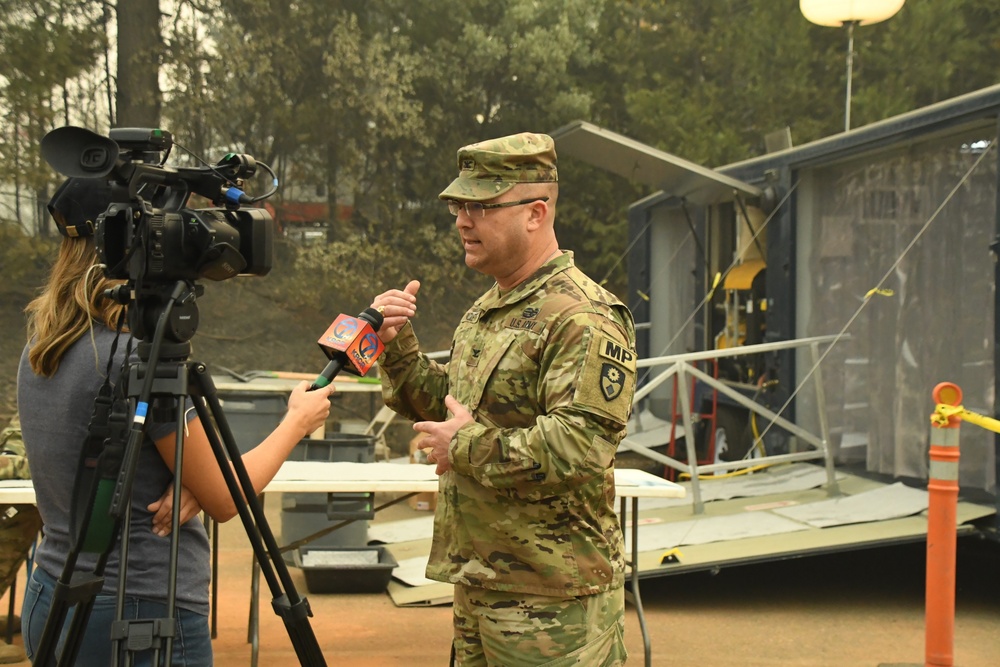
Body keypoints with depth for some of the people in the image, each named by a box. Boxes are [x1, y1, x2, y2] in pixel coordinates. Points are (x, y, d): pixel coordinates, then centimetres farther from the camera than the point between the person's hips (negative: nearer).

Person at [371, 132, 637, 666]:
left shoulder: (583, 318, -17)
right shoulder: (485, 310, 15)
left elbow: (581, 449, -28)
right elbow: (441, 408, 20)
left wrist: (467, 446, -18)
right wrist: (397, 345, 3)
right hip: (477, 579, 9)